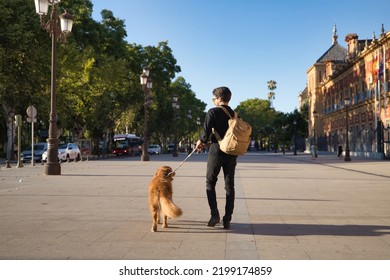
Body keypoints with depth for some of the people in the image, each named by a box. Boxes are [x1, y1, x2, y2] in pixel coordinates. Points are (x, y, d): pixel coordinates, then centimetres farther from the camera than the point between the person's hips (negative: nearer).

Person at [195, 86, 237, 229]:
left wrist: (201, 141, 10)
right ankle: (227, 219, 7)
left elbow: (206, 130, -13)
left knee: (210, 183, 10)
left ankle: (214, 214, -2)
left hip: (216, 152, -4)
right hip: (231, 153, 4)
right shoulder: (234, 114, 9)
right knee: (230, 186, 8)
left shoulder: (213, 112, -7)